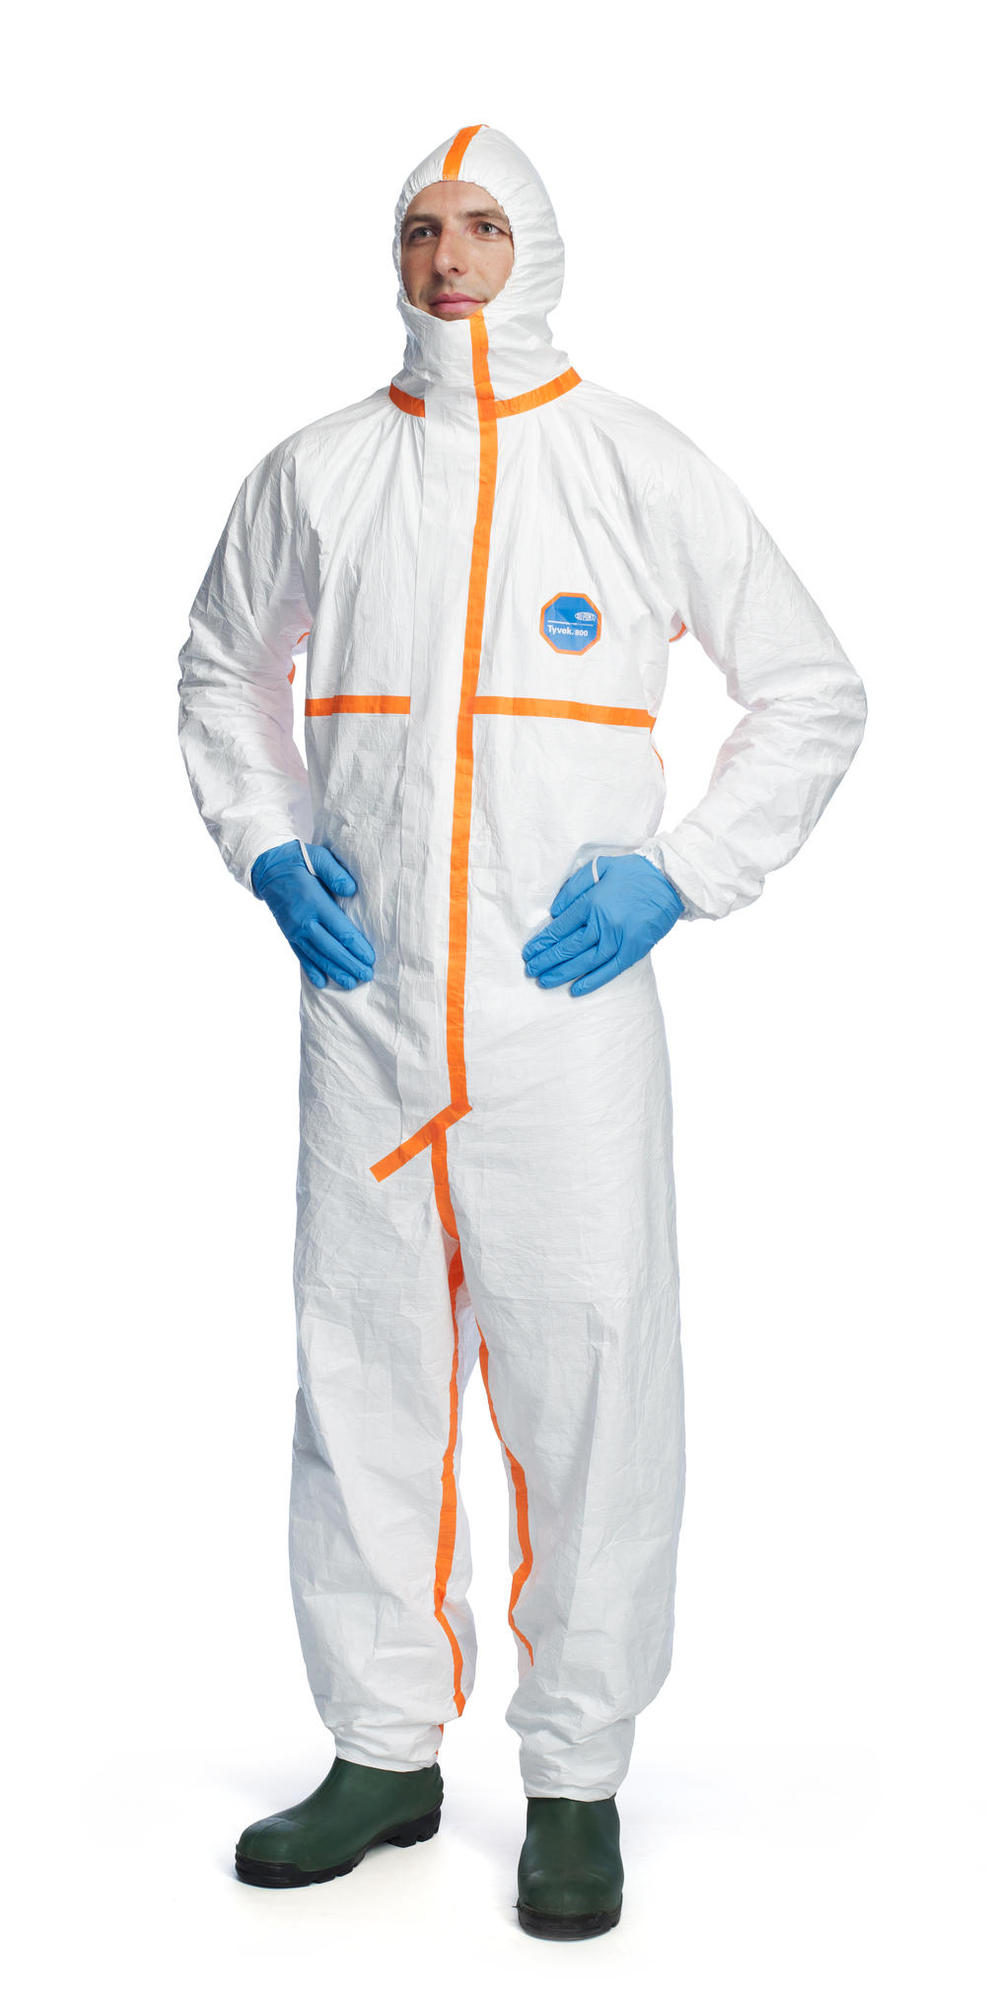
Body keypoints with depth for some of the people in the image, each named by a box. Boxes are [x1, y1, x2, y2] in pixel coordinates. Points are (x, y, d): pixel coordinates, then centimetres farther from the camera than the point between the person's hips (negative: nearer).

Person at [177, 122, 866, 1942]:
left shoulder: (640, 469, 2)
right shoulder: (316, 473, 9)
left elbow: (814, 694, 7)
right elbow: (222, 670, 23)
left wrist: (678, 872, -5)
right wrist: (270, 850, 6)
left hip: (574, 1016, -3)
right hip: (365, 1008, 3)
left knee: (588, 1384, -2)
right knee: (361, 1376, 8)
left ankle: (578, 1783, 14)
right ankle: (383, 1750, 24)